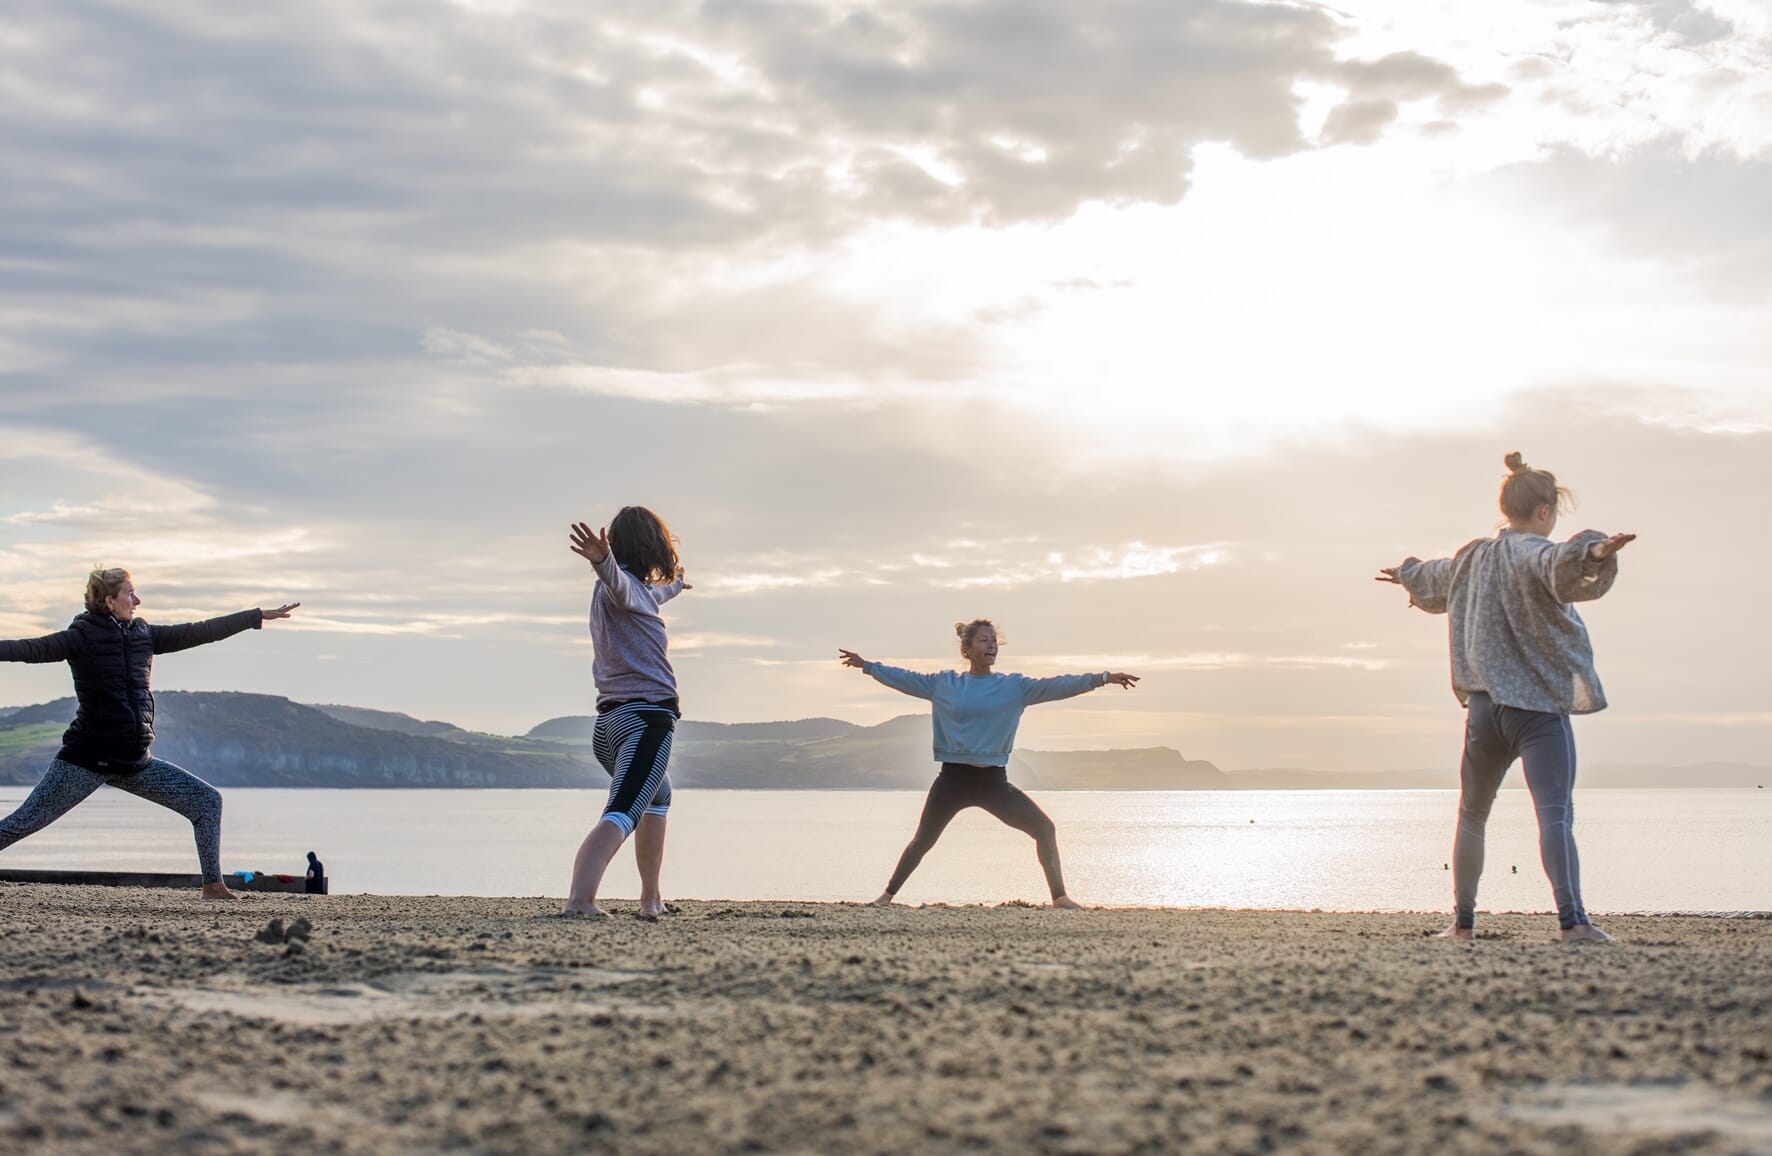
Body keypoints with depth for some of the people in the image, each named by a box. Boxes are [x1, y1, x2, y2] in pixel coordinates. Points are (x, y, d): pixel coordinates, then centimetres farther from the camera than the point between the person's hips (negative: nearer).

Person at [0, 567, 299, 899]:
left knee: (208, 800, 2)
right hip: (88, 758, -6)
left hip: (135, 761, 6)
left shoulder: (142, 635, 9)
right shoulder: (82, 637, -8)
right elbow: (31, 649, -19)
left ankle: (213, 884, 6)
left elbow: (199, 632, 13)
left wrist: (261, 616, 15)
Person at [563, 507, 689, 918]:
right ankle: (580, 898, -44)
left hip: (609, 722, 10)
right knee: (622, 814, -24)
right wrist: (603, 561, -55)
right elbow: (616, 580, -32)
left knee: (658, 796, 33)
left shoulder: (637, 590, 22)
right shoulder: (624, 585, -5)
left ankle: (651, 898, 38)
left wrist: (673, 586, 70)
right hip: (647, 717, -10)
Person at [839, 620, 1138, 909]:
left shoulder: (1014, 686, 2)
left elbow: (1056, 687, -6)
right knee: (922, 841, 7)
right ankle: (888, 894, 23)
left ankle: (1059, 896, -3)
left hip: (993, 780, 1)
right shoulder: (944, 684, 4)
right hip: (954, 779, -1)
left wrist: (1103, 678, -14)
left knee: (1044, 828, -11)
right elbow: (906, 679, 11)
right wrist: (867, 666, 9)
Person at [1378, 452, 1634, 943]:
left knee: (1471, 816, 19)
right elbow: (1561, 565, -33)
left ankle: (1463, 920, 24)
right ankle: (1572, 917, -27)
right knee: (1555, 813, -15)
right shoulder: (1533, 553, -6)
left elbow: (1432, 579, 40)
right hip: (1538, 704, -6)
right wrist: (1596, 551, -53)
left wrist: (1406, 573, 62)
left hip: (1483, 705, 6)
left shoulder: (1471, 558, 17)